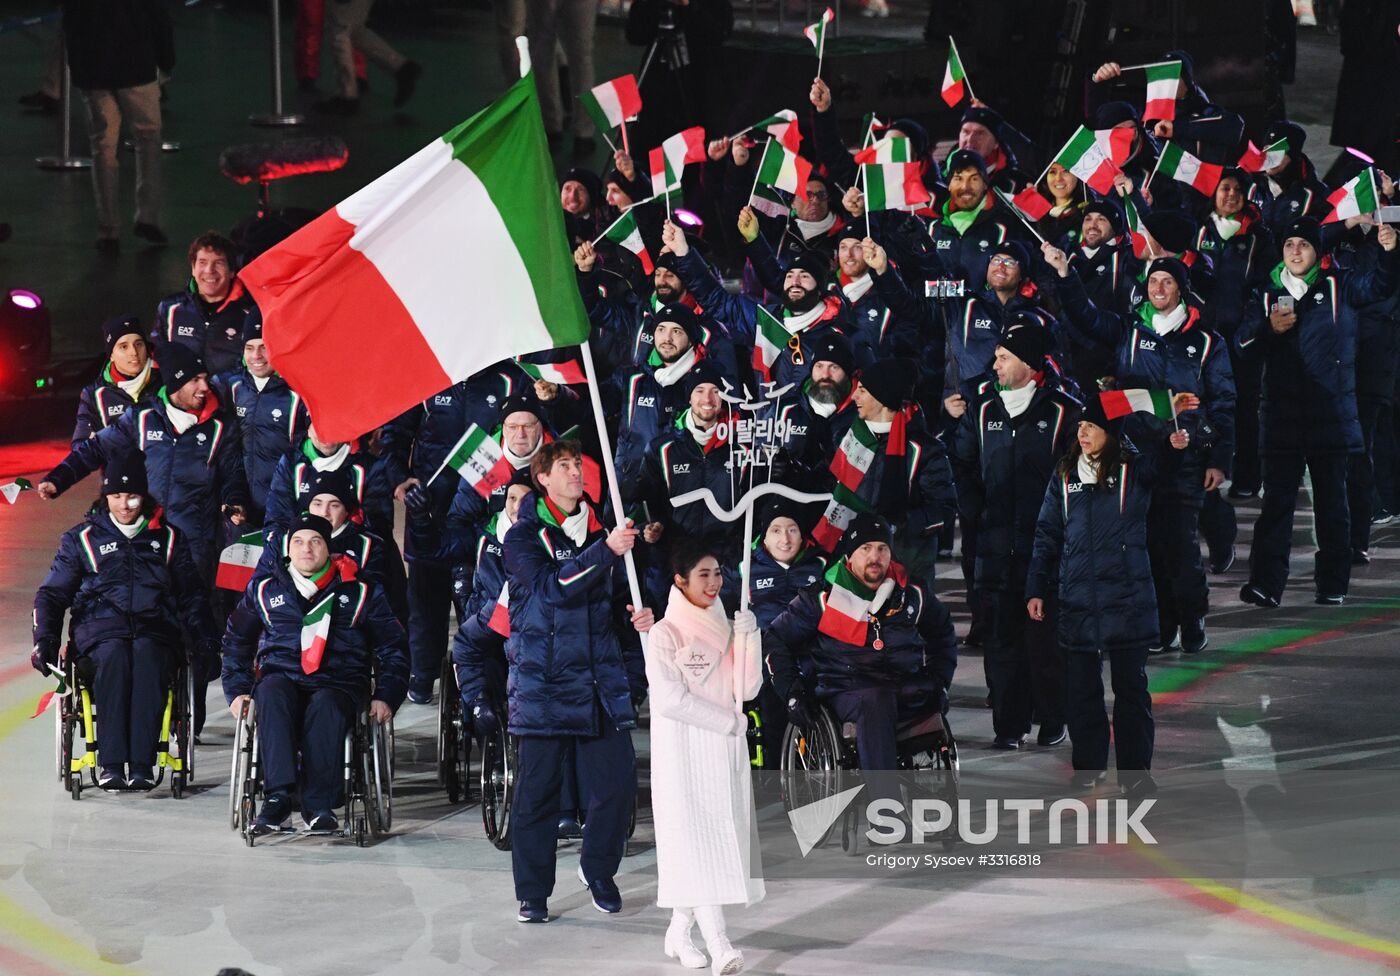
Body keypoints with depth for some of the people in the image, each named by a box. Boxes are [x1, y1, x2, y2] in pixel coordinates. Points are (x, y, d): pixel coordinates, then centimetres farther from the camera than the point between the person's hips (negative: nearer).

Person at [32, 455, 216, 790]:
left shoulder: (167, 538, 19)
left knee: (147, 655, -37)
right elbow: (52, 594, 14)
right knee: (113, 655, -37)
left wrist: (207, 637, 6)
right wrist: (45, 640, -2)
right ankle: (111, 763, -42)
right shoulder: (82, 539, 15)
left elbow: (190, 595, 21)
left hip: (154, 629, 0)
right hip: (100, 629, 0)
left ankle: (142, 765, -44)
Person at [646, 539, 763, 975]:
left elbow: (747, 689, 4)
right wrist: (729, 721, -9)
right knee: (698, 840, -12)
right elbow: (669, 698, -14)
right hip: (684, 752, -6)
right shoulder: (665, 634, -6)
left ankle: (679, 931, 17)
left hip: (725, 751, 6)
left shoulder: (726, 629, 11)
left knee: (721, 837, 5)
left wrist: (748, 639, -8)